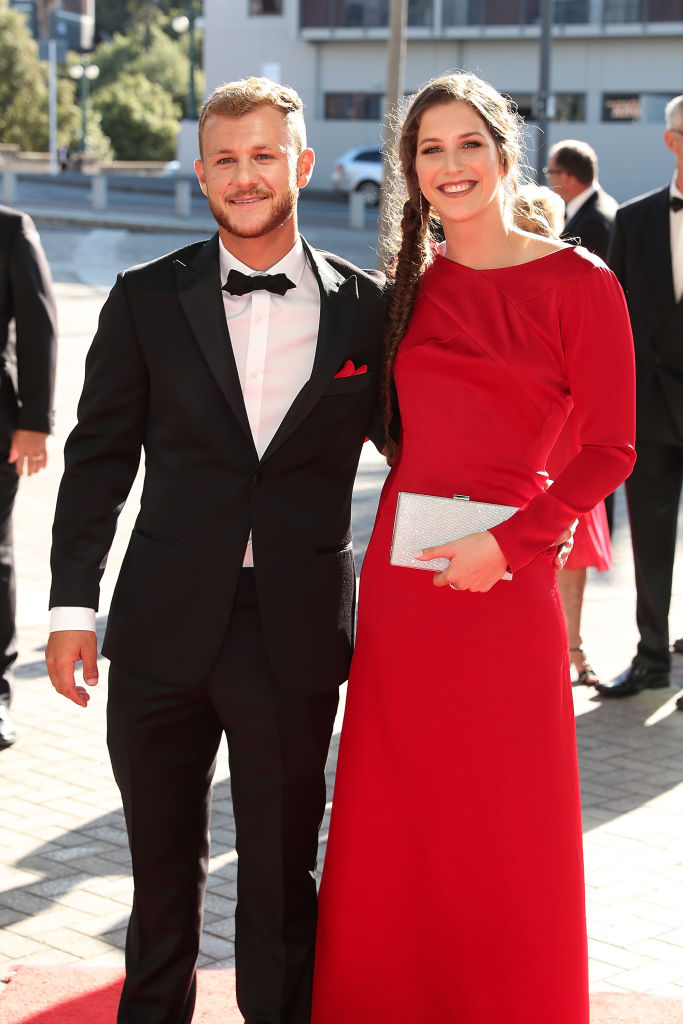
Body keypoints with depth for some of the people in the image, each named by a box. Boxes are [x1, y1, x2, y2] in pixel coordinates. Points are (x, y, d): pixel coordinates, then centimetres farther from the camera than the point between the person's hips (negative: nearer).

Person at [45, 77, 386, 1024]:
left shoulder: (367, 307, 0)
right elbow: (100, 456, 3)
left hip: (294, 631, -1)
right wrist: (73, 604, 0)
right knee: (162, 862, 17)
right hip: (164, 627, 1)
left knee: (282, 872, 9)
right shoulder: (147, 300, 1)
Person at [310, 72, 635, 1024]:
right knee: (392, 822, 12)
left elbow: (608, 451, -8)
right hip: (400, 575, 5)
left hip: (504, 585, -4)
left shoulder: (578, 284, -6)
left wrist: (507, 541, -16)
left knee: (505, 831, 7)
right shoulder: (413, 285, 9)